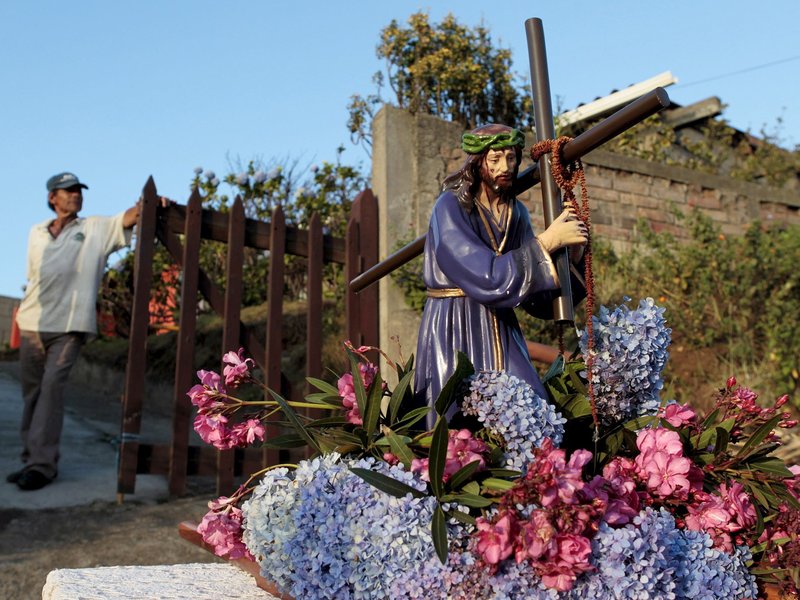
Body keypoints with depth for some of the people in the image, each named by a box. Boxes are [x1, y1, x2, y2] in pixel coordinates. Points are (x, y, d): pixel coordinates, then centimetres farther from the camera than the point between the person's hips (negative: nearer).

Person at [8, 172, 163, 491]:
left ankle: (42, 463, -10)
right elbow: (33, 276, 20)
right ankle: (31, 458, 17)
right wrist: (26, 310, 13)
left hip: (69, 325, -4)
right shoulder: (36, 233, 16)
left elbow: (129, 217, -10)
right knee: (32, 392, 8)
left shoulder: (97, 229, 5)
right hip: (33, 322, 4)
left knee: (52, 387, -12)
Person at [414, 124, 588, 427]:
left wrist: (571, 257, -11)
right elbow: (488, 278, -22)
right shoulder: (451, 208, -12)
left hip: (501, 334, 6)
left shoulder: (516, 213, 6)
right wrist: (547, 241, -20)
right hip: (455, 333, -5)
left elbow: (534, 298, 4)